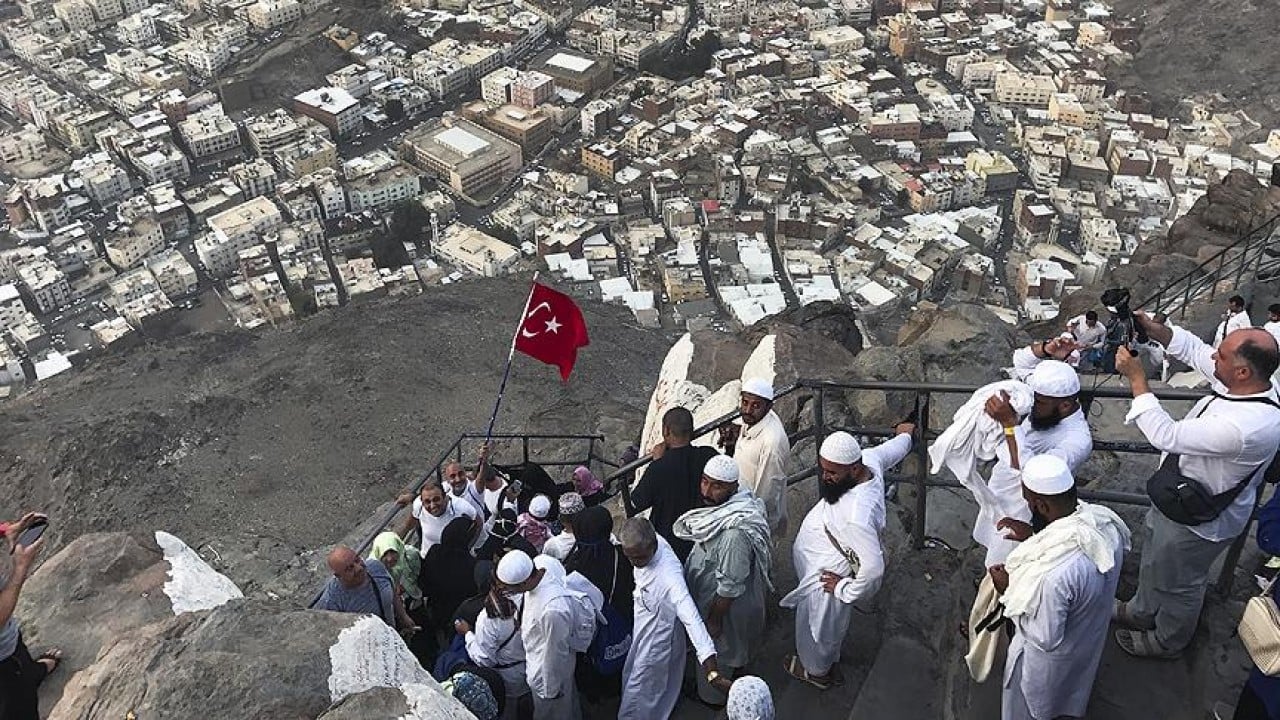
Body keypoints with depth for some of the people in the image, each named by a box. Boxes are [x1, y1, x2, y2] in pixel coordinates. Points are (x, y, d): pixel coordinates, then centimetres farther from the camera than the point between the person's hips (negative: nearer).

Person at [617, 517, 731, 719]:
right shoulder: (647, 544, -20)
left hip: (657, 641, -8)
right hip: (642, 630, 8)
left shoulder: (669, 575, -42)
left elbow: (691, 619, -49)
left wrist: (713, 672, -54)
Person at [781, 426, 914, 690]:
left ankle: (816, 671, 51)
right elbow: (897, 447, 2)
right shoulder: (870, 458, -21)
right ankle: (830, 656, 61)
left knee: (817, 628, 23)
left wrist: (846, 590, -23)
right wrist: (906, 433, 26)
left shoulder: (856, 515, -44)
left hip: (824, 581, -8)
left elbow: (873, 569, -42)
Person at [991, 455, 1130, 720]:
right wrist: (1035, 537, -6)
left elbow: (1046, 639, -31)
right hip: (1089, 639, 6)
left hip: (1051, 662, -6)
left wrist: (1010, 591, -22)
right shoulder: (1105, 520, -24)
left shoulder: (1053, 573, -46)